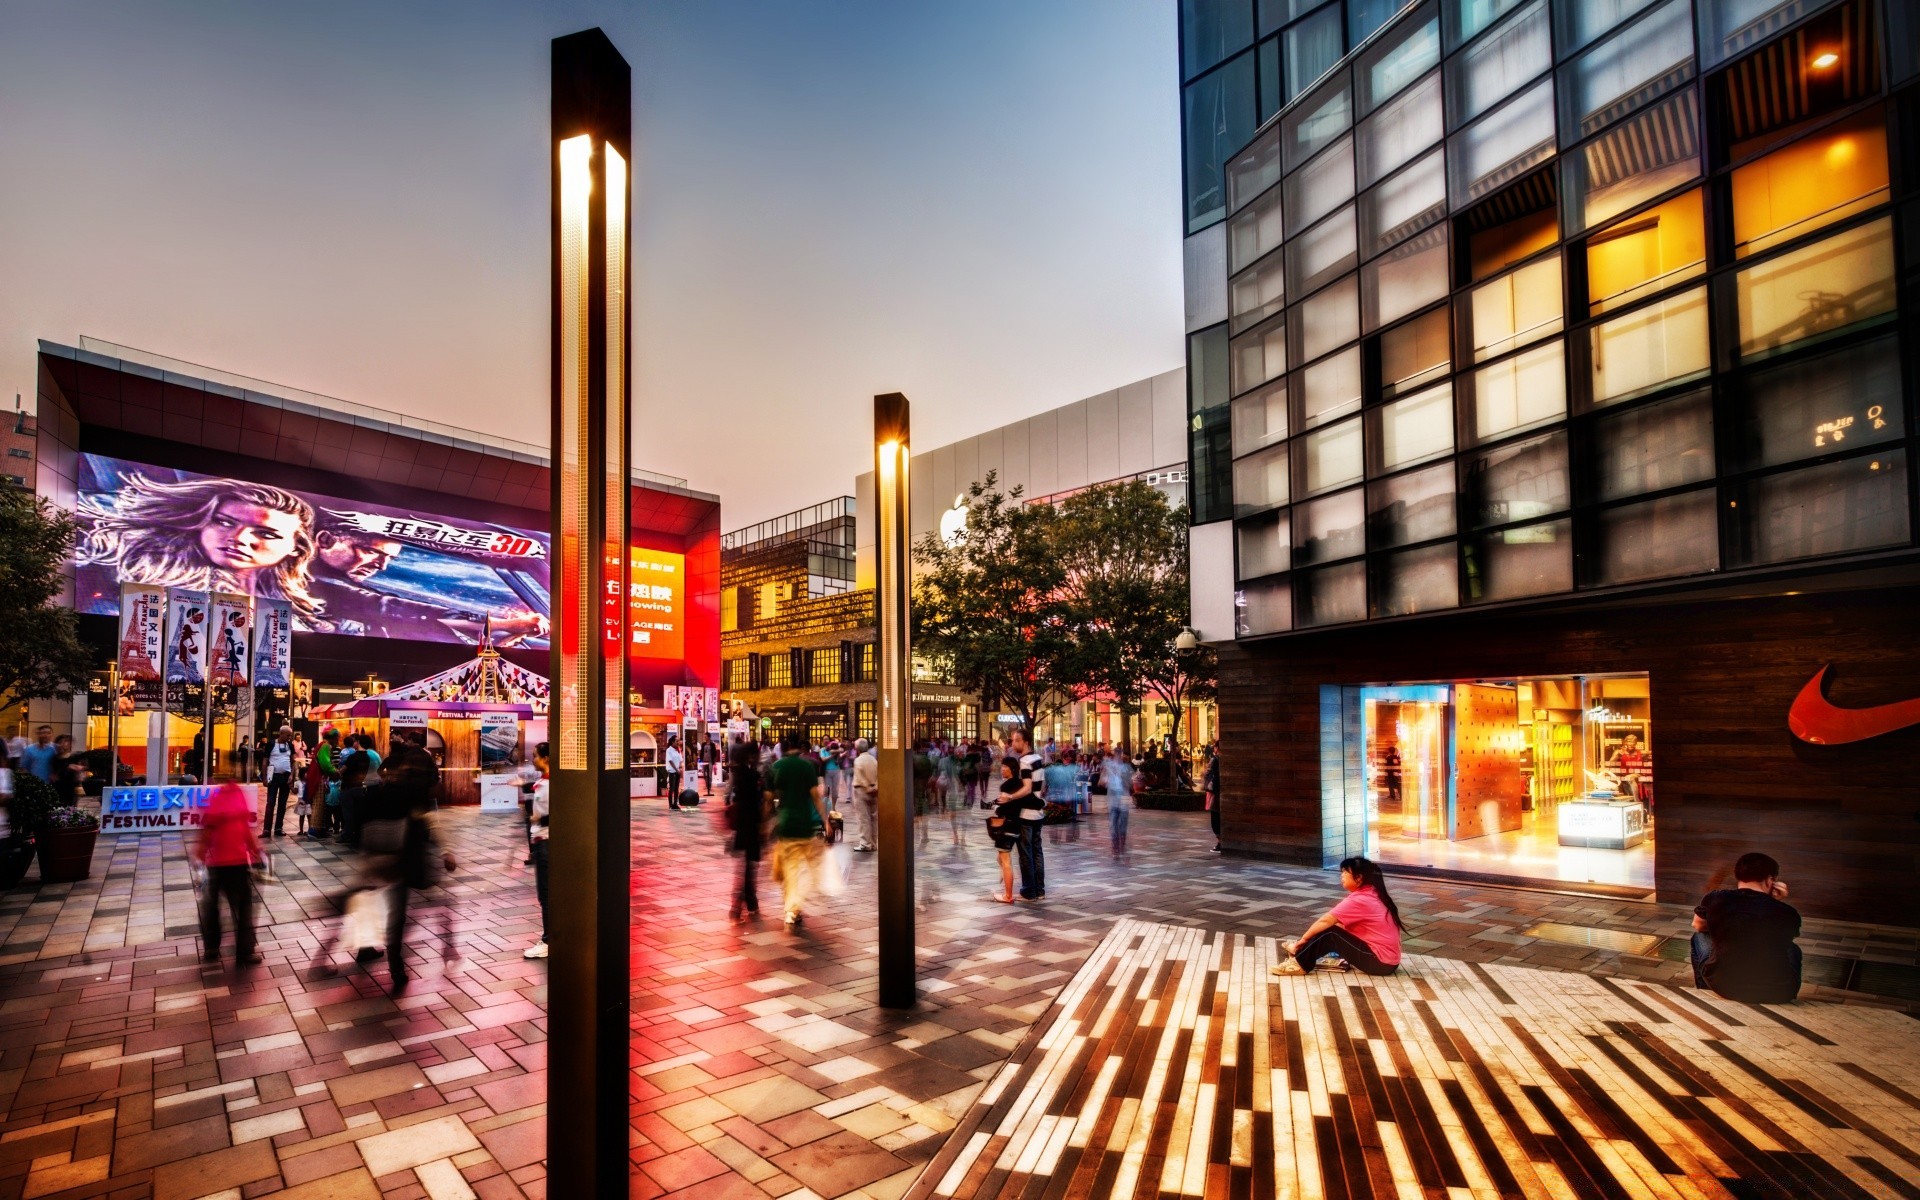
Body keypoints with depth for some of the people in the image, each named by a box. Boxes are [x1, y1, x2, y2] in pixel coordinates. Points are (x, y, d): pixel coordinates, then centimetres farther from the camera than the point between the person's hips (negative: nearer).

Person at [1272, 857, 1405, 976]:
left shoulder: (1359, 900, -18)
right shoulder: (1371, 894, 10)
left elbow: (1325, 921, -15)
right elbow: (1342, 923, 14)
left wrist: (1304, 939, -3)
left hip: (1380, 961, -9)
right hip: (1388, 958, 9)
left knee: (1330, 934, -10)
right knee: (1335, 930, 12)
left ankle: (1299, 964, -1)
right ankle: (1303, 950, 22)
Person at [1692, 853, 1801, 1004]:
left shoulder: (1716, 898, -1)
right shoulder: (1789, 913, -1)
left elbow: (1698, 925, 18)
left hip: (1725, 987, -1)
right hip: (1776, 995, 1)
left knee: (1700, 937, 30)